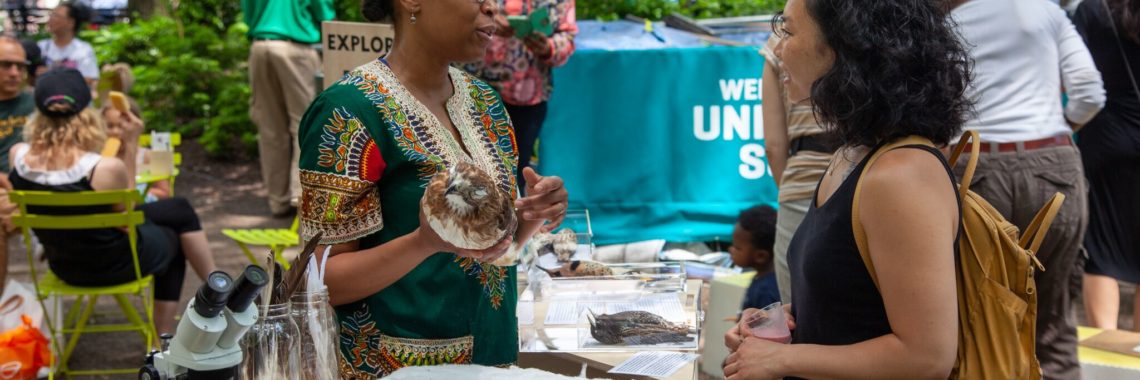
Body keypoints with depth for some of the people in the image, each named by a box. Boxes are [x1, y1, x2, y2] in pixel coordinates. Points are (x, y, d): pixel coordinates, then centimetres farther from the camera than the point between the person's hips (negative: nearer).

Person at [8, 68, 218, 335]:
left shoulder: (18, 157, -18)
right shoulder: (106, 168, -33)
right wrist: (130, 147, -14)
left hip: (64, 267, 6)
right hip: (116, 266, -6)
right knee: (173, 239, 28)